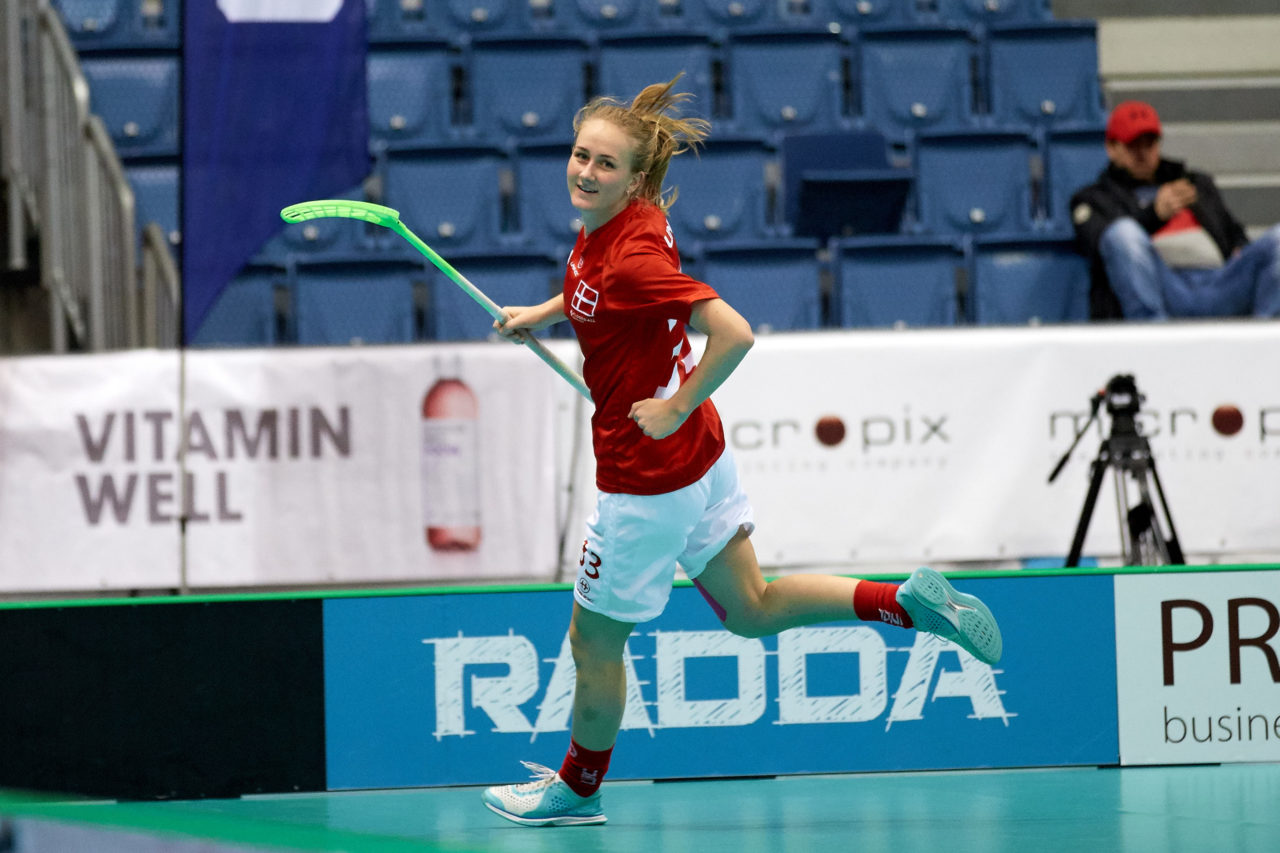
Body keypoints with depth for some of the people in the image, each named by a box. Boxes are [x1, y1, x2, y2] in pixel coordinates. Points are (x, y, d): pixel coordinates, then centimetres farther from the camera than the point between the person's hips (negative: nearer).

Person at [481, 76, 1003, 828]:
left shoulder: (632, 256, -29)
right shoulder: (607, 226, -1)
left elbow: (733, 334, -35)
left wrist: (677, 409, -25)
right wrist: (544, 312, 12)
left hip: (649, 476, -10)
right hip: (701, 456, 10)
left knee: (594, 640, 11)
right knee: (752, 609, 22)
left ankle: (578, 789, 30)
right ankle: (910, 601, 17)